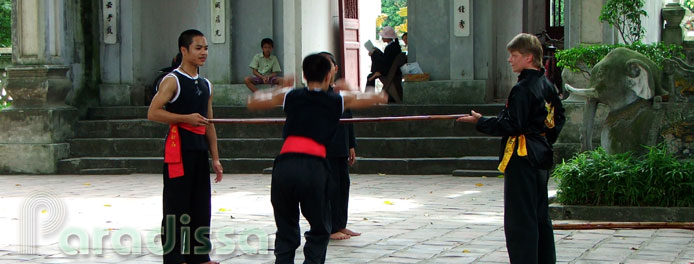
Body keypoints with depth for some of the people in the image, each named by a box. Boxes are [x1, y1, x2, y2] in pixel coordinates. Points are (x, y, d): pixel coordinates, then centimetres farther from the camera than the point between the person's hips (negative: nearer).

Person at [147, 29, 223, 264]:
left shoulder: (206, 85, 16)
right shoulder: (172, 81, -6)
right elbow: (153, 113, -14)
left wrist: (215, 158, 14)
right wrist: (185, 118, -18)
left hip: (200, 150, 8)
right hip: (178, 147, -8)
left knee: (201, 204, 10)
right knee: (176, 204, -5)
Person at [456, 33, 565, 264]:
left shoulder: (523, 89, -17)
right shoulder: (547, 86, 11)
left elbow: (510, 125, -20)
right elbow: (558, 119, 19)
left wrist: (480, 122, -11)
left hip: (522, 158, -9)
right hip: (542, 158, 9)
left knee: (520, 218, -6)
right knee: (540, 215, 16)